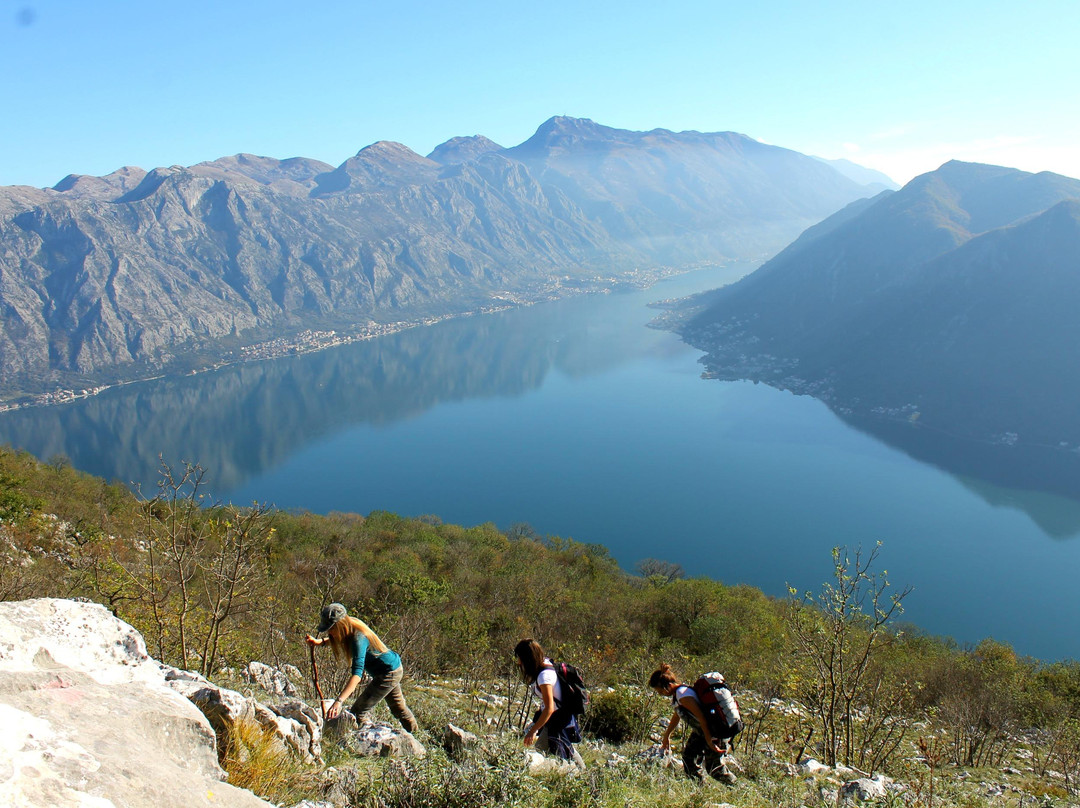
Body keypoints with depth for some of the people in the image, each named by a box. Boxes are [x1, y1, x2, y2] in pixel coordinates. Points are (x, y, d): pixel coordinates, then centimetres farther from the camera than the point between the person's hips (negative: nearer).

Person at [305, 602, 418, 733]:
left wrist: (339, 701, -51)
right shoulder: (352, 625, -8)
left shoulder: (358, 638, -33)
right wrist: (318, 642, -2)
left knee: (357, 711, -8)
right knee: (398, 707, 28)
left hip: (389, 674, -10)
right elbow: (337, 639, 16)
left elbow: (357, 674, -43)